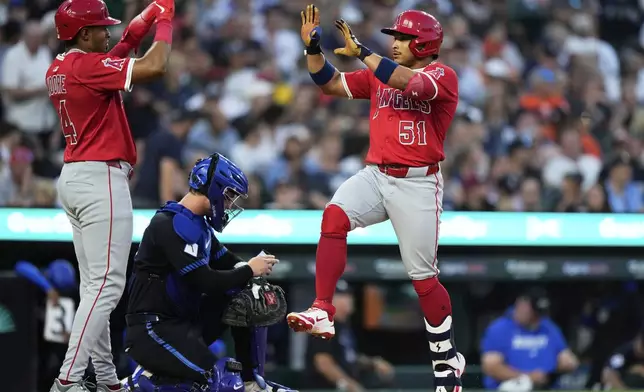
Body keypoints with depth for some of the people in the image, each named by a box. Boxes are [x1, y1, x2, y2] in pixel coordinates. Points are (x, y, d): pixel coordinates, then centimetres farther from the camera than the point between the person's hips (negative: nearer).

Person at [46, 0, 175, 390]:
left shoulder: (57, 71, 12)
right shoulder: (87, 66, -15)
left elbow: (122, 48, 25)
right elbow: (155, 66, -21)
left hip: (73, 178, 10)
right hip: (101, 180, -10)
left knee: (95, 284, 12)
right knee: (107, 285, -11)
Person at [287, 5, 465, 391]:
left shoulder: (442, 75, -7)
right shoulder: (379, 73, 13)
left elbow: (408, 83, -27)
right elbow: (332, 84, 10)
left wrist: (361, 52, -27)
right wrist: (313, 47, -5)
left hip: (418, 184, -5)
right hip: (375, 175, 5)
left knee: (423, 276, -1)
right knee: (334, 216, -25)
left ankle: (447, 357, 18)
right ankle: (322, 312, -28)